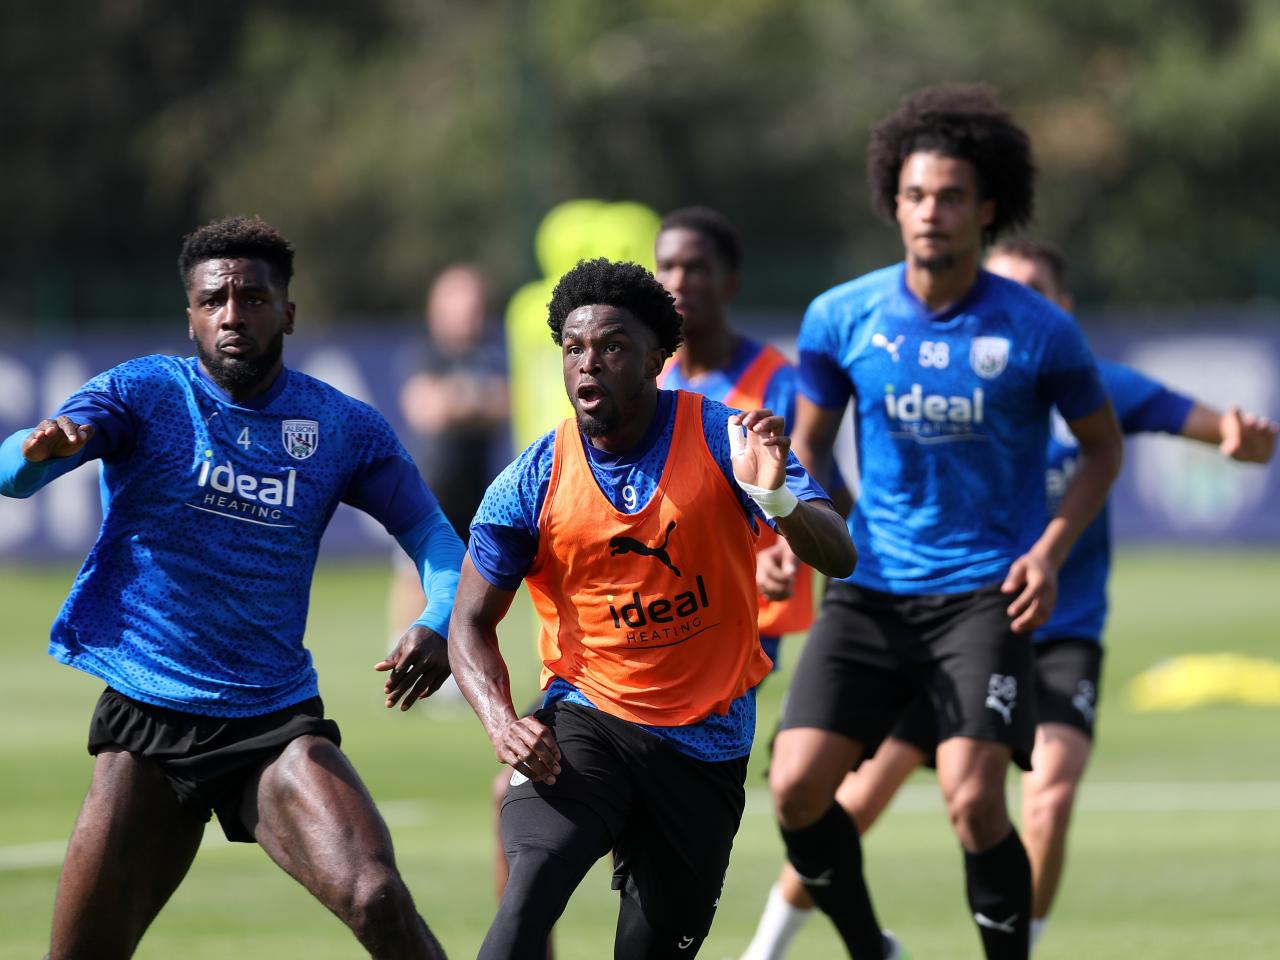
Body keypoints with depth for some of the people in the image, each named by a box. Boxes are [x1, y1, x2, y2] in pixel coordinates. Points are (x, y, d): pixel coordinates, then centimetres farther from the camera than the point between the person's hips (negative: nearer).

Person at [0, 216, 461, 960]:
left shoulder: (343, 427, 4)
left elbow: (434, 535, 10)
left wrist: (438, 625, -12)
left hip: (278, 723, 0)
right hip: (146, 724, 0)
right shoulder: (143, 393, -2)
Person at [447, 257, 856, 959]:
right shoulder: (534, 482, -7)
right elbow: (471, 622, 1)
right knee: (532, 885, -28)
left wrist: (774, 496, -36)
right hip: (586, 720, -1)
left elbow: (839, 559, -14)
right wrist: (501, 722, -18)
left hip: (707, 742, 1)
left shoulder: (722, 439, -9)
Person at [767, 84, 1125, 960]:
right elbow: (810, 442, 13)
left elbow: (1103, 447, 7)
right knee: (798, 784, -10)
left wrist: (1050, 551, -7)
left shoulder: (1038, 331, -8)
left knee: (972, 796, -19)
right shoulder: (842, 319, -2)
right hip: (870, 589, 3)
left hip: (985, 593, -3)